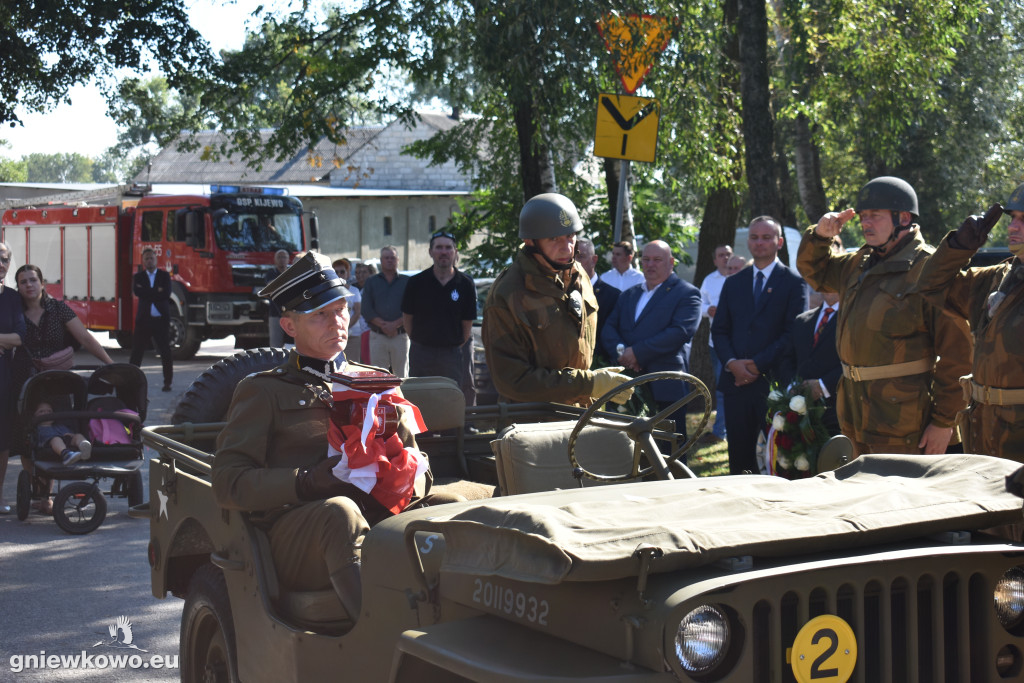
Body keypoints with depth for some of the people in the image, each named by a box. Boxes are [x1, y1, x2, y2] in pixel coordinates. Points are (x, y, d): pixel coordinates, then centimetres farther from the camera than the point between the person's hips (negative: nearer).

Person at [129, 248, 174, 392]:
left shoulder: (164, 275, 7)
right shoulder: (138, 276, 11)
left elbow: (166, 294, -9)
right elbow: (136, 291, -9)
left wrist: (147, 293, -9)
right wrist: (156, 292, -12)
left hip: (161, 319, -1)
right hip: (144, 319, 1)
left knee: (165, 351, -1)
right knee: (137, 351, 1)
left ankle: (167, 382, 6)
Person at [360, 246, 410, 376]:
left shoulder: (407, 282, 9)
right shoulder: (371, 282, 13)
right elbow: (366, 310, 2)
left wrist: (395, 325, -14)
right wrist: (383, 325, -12)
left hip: (400, 336, -1)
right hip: (377, 336, 1)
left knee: (401, 375, 0)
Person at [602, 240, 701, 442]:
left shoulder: (687, 293, 1)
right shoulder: (628, 295, 21)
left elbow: (681, 332, -13)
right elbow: (609, 330, 12)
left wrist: (637, 352, -16)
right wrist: (621, 350, -11)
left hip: (666, 388, -5)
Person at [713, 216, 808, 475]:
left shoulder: (794, 283, 2)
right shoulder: (733, 283, 17)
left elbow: (793, 334, -6)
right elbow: (719, 330, 13)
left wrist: (758, 365, -12)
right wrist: (731, 363, -5)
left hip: (773, 383, -4)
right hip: (736, 382, 4)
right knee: (739, 455, 5)